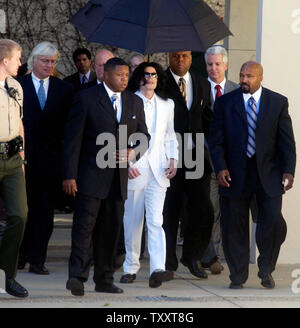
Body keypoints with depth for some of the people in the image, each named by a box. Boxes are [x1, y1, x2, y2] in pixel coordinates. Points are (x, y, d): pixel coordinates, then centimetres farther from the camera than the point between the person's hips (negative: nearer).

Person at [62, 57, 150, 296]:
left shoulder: (135, 102, 12)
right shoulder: (86, 98, -4)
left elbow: (144, 136, 18)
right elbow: (73, 139, -6)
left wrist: (133, 152, -6)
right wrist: (70, 175, -12)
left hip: (119, 176, 5)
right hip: (91, 175, -5)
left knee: (111, 228, 7)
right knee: (85, 225, -11)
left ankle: (104, 280, 14)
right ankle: (77, 276, -13)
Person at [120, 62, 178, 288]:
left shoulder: (167, 105, 15)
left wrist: (173, 160, 6)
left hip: (158, 170, 1)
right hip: (133, 169, -1)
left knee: (155, 220, -11)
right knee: (132, 221, 3)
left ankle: (157, 270, -21)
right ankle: (131, 268, 16)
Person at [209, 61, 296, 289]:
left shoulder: (278, 103, 5)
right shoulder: (225, 103, 4)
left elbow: (287, 140, 4)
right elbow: (216, 140, 2)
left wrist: (288, 171, -6)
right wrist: (220, 167, -11)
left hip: (268, 172, 0)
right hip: (235, 174, 0)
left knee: (274, 223, -9)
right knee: (234, 227, 3)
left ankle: (266, 269, 14)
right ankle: (238, 277, 17)